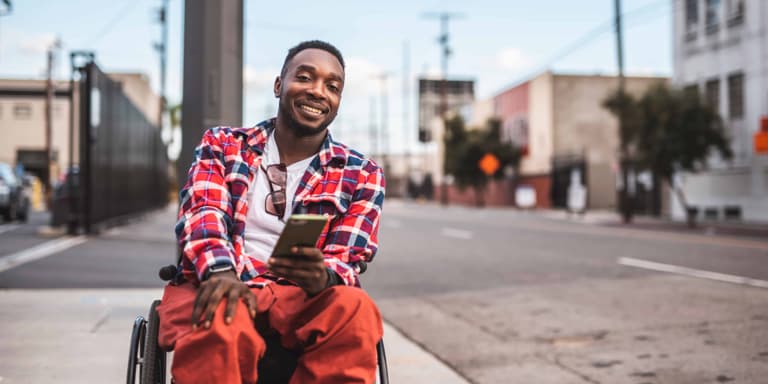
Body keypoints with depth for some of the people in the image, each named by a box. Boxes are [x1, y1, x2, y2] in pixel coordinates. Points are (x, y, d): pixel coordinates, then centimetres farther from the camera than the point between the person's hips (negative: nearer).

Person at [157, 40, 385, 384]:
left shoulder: (361, 175, 10)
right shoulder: (221, 145, 12)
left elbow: (350, 261, -1)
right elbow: (201, 213, -5)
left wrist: (322, 277, -27)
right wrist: (222, 271, -28)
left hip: (302, 296, 1)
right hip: (218, 288, -1)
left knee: (355, 310, -33)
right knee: (222, 325, -37)